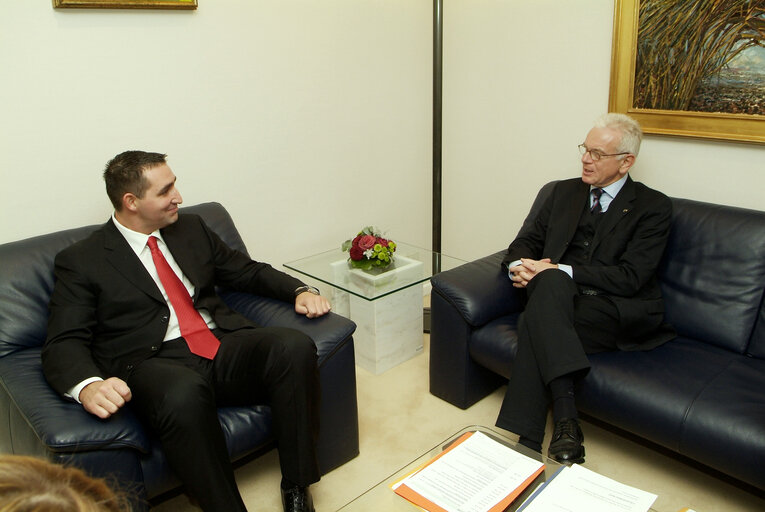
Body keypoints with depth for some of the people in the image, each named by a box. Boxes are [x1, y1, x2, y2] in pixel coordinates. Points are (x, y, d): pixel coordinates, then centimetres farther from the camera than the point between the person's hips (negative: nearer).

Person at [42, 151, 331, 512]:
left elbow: (246, 271, 25)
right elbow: (63, 344, -2)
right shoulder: (80, 262, 5)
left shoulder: (191, 228, 20)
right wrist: (87, 385, -25)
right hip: (155, 364, -4)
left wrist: (299, 290, 7)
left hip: (224, 348, 5)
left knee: (294, 346, -26)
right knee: (184, 394, -40)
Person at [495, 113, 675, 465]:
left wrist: (559, 272, -16)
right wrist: (520, 264, -7)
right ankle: (565, 417, -37)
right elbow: (527, 240, 18)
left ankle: (524, 438, -29)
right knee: (549, 281, -33)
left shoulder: (653, 207, 4)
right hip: (559, 301, 4)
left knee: (536, 321, -32)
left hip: (619, 313, -4)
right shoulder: (565, 191, 20)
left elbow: (630, 277, -9)